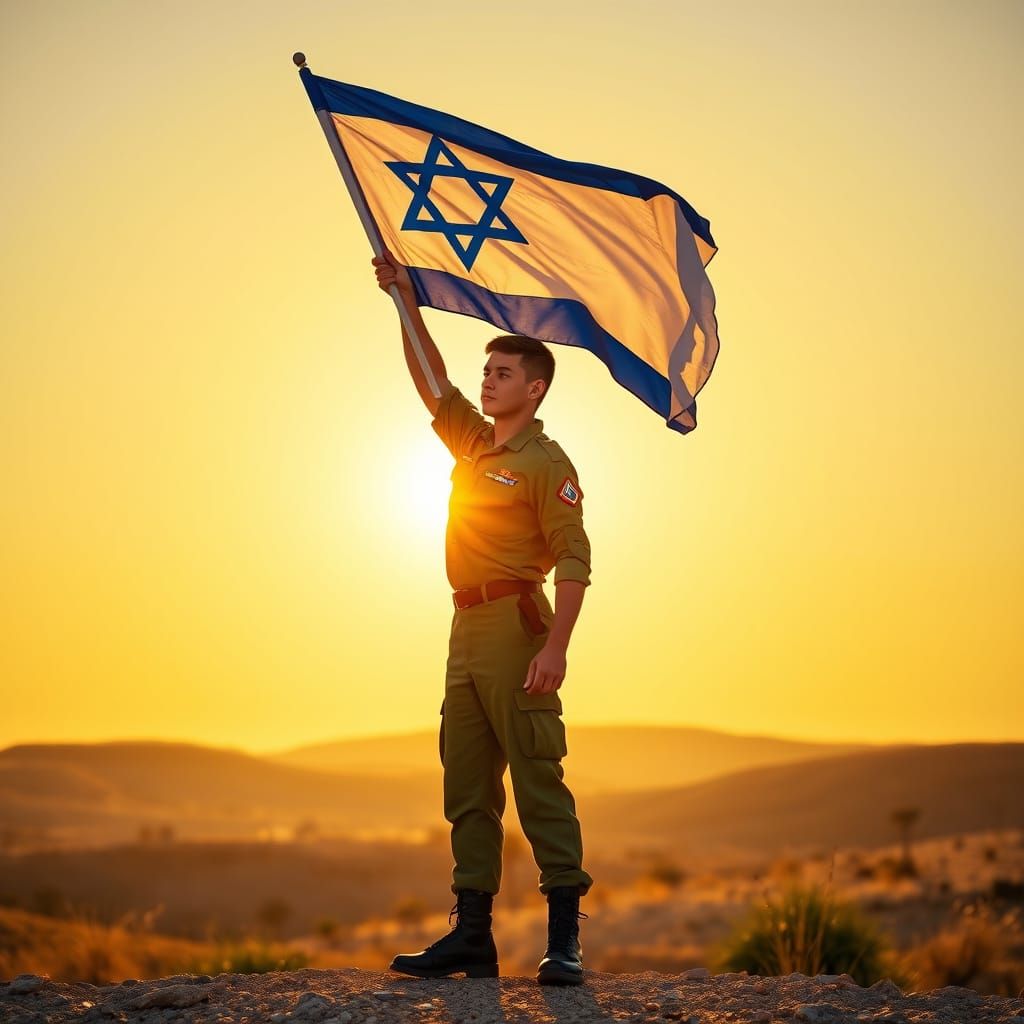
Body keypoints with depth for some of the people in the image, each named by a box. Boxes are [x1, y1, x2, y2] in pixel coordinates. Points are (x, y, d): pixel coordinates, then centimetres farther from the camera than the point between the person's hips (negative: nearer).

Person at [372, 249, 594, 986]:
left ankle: (565, 939, -8)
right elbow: (432, 382, 26)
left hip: (515, 627, -9)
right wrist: (407, 304, 19)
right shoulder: (473, 443, 17)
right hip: (467, 629, 9)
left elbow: (574, 560, -14)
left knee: (538, 783, -9)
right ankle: (472, 938, 12)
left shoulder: (546, 463, -7)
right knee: (467, 792, 8)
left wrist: (556, 647, -24)